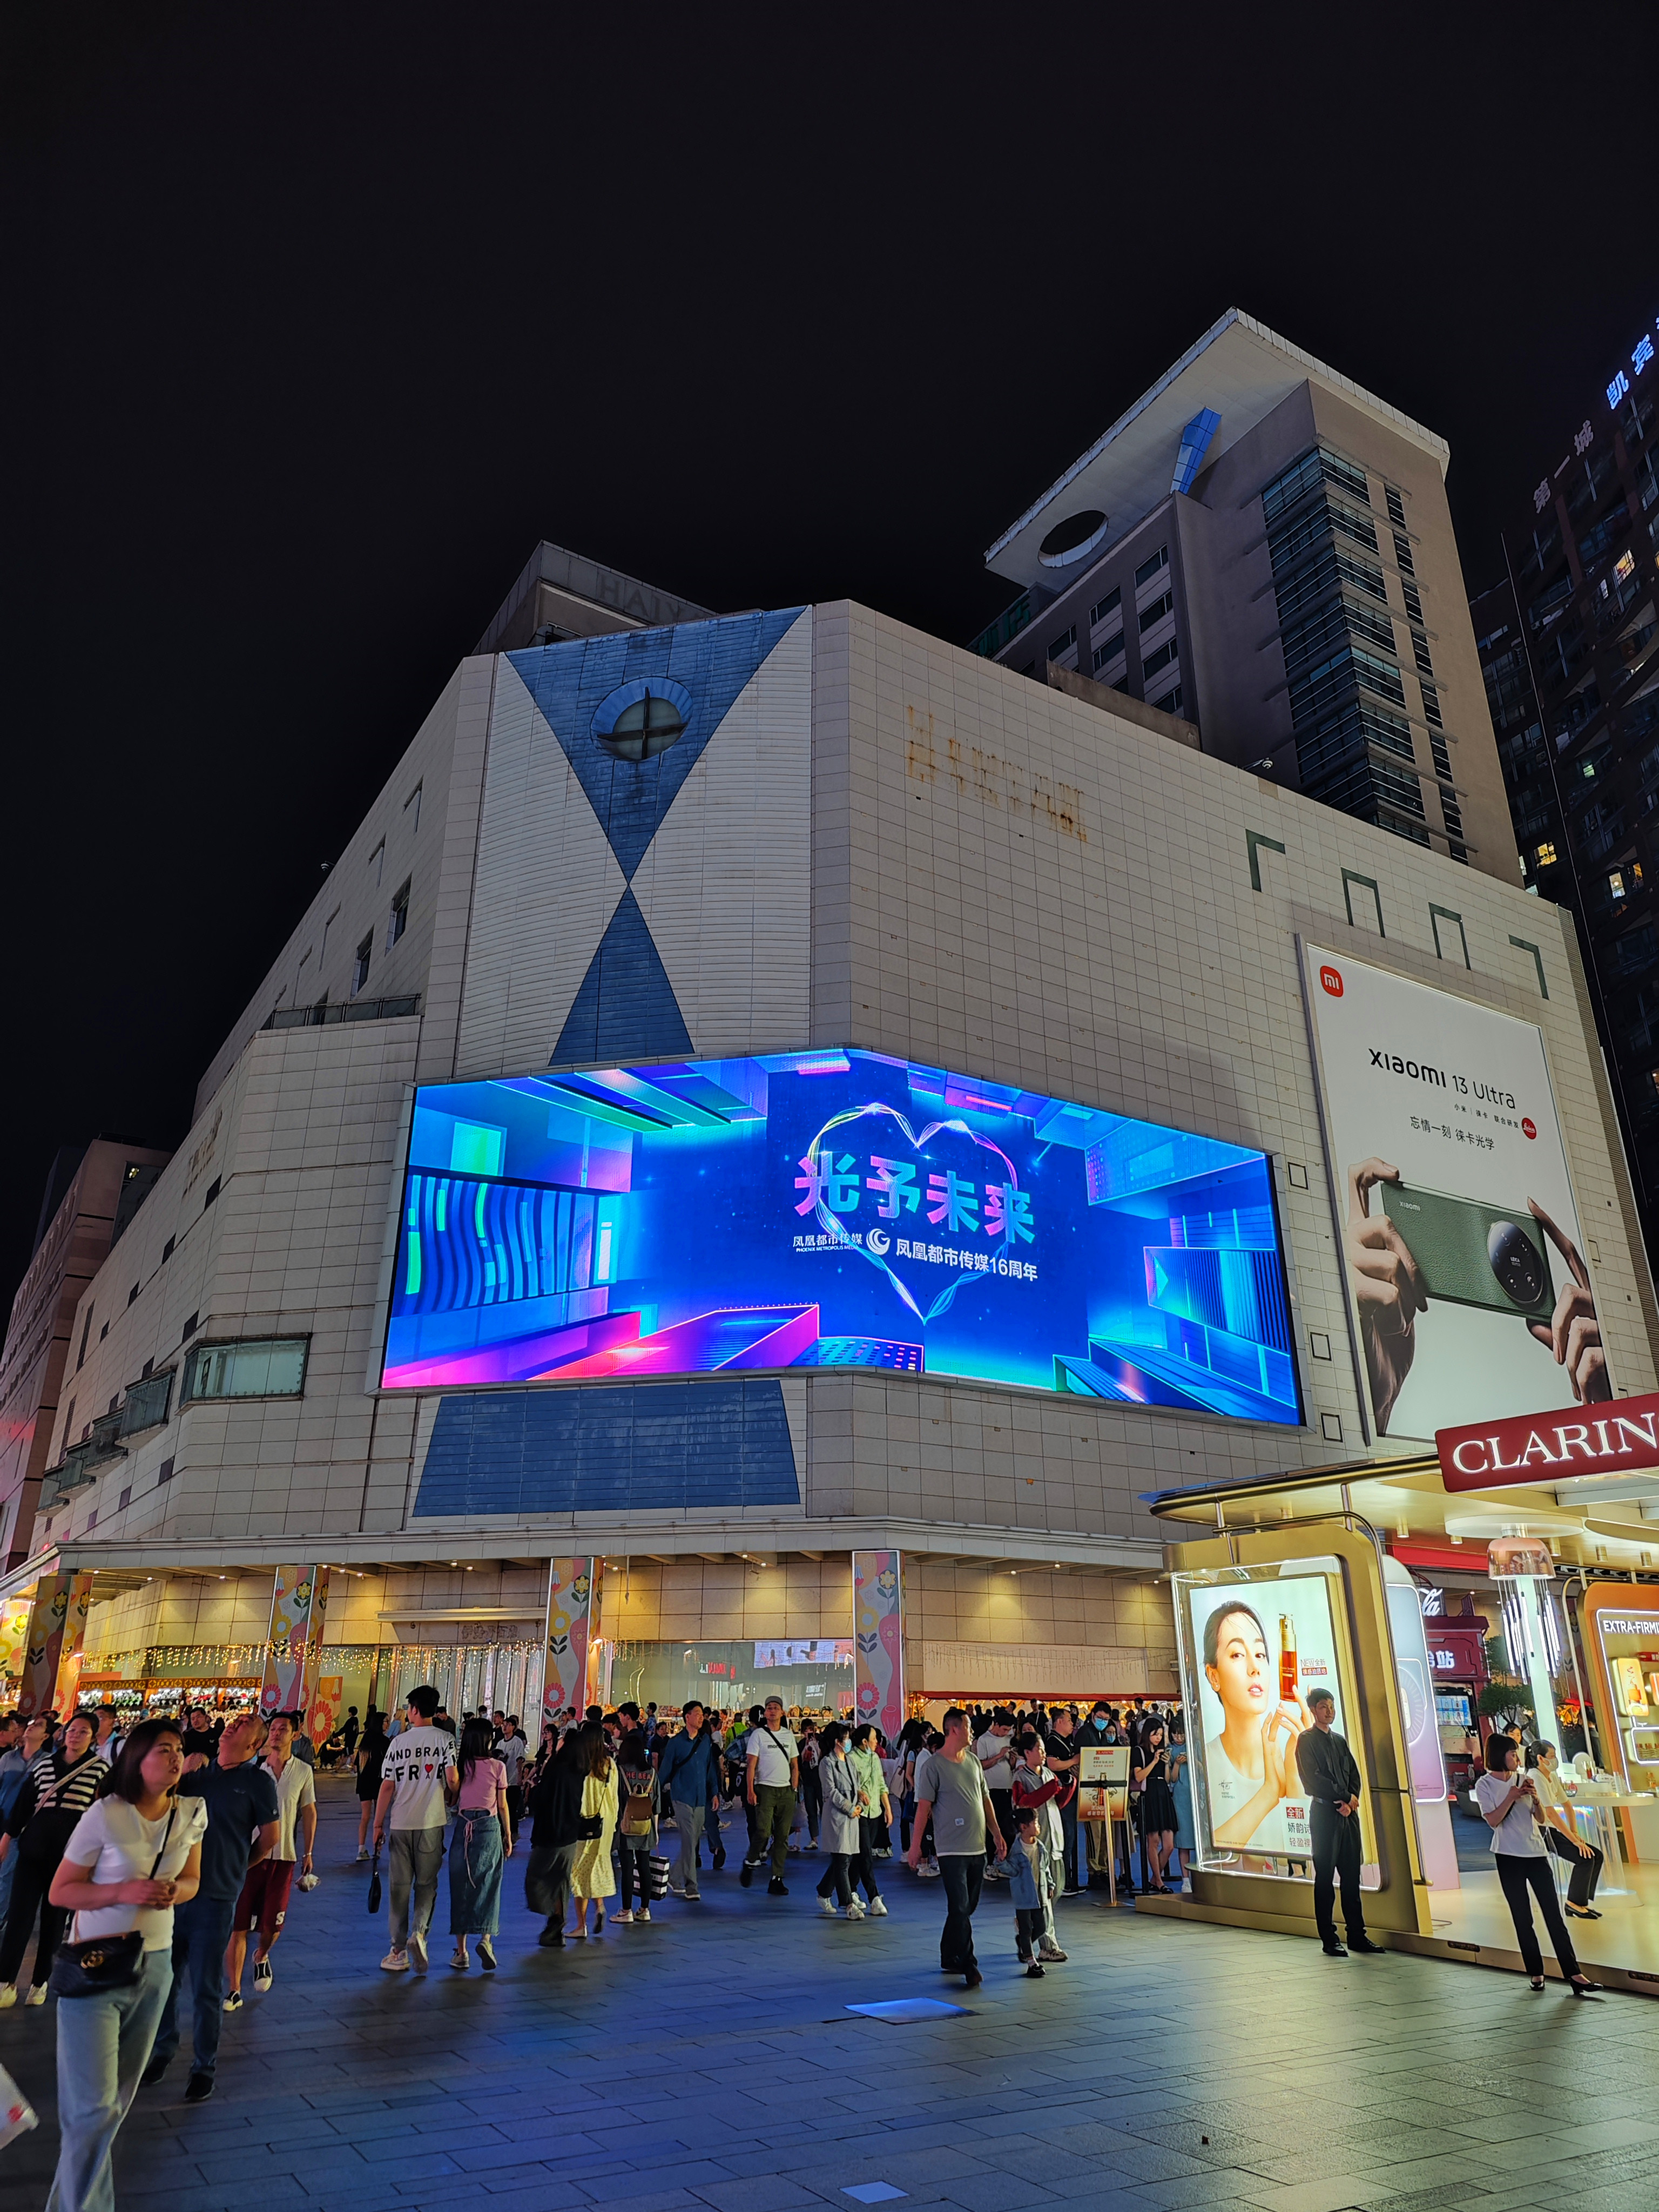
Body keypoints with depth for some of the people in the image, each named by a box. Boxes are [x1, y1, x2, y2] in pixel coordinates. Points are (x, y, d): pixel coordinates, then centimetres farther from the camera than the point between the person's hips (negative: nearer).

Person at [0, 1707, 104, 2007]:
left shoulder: (100, 1769, -1)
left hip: (72, 1851, -2)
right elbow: (24, 1802, 10)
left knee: (55, 1917, 7)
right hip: (34, 1845, 2)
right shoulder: (43, 1763, 6)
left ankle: (41, 1980, 19)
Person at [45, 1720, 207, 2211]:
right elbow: (60, 1892, -11)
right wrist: (124, 1892, -26)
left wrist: (175, 1892, -15)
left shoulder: (191, 1814, -4)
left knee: (120, 2097, 15)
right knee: (94, 2105, -6)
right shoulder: (105, 1815, -18)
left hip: (155, 1964, 5)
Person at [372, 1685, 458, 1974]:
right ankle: (419, 1931, -11)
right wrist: (450, 1799, 11)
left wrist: (378, 1824, 6)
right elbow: (453, 1780, -11)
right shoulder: (444, 1739, -4)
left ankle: (399, 1951, 13)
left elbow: (387, 1786, 0)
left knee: (400, 1885, 10)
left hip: (401, 1822, 1)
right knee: (426, 1883, 11)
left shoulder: (399, 1742, 0)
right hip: (431, 1821, -1)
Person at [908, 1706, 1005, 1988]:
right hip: (951, 1849, -7)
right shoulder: (933, 1766, -9)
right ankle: (969, 1966, -1)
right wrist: (915, 1845, -9)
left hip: (978, 1847, 7)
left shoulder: (973, 1761, 11)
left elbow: (986, 1800, 17)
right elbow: (924, 1807, -9)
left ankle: (949, 1959, 25)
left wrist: (997, 1835, 14)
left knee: (966, 1909, 13)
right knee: (960, 1909, -9)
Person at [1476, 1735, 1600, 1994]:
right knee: (1522, 1918, 3)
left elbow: (1540, 1818, 9)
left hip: (1535, 1852, 3)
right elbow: (1493, 1820, -12)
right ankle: (1535, 1972, 12)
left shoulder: (1525, 1780, 7)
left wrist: (1535, 1798, -10)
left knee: (1553, 1914, -3)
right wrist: (1511, 1798, -19)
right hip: (1509, 1856, -3)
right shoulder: (1485, 1785, -3)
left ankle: (1573, 1973, -4)